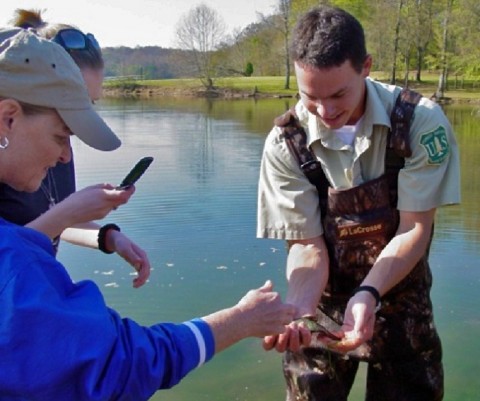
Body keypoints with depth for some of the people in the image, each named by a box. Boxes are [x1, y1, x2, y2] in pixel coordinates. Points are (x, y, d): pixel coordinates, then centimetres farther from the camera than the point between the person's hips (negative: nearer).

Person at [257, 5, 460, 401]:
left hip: (401, 301, 0)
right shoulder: (286, 143, -17)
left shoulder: (420, 120, -19)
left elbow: (415, 229, -16)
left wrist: (367, 294, -30)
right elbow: (308, 245, -14)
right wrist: (298, 310, -32)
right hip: (323, 306, 0)